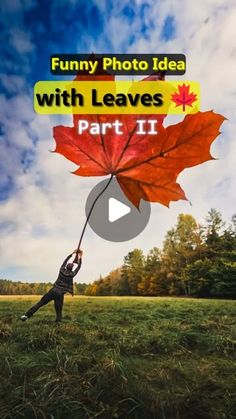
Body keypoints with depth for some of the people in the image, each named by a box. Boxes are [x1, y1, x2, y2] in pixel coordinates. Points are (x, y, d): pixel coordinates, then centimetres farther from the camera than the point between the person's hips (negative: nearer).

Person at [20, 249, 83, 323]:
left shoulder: (62, 270, 4)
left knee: (40, 303, 5)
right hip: (60, 295, -2)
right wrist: (80, 258, 24)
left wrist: (72, 254, 28)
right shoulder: (72, 274, -2)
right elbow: (78, 267, 12)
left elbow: (65, 261, 20)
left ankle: (26, 315, -1)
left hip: (53, 291, 2)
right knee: (59, 311, 8)